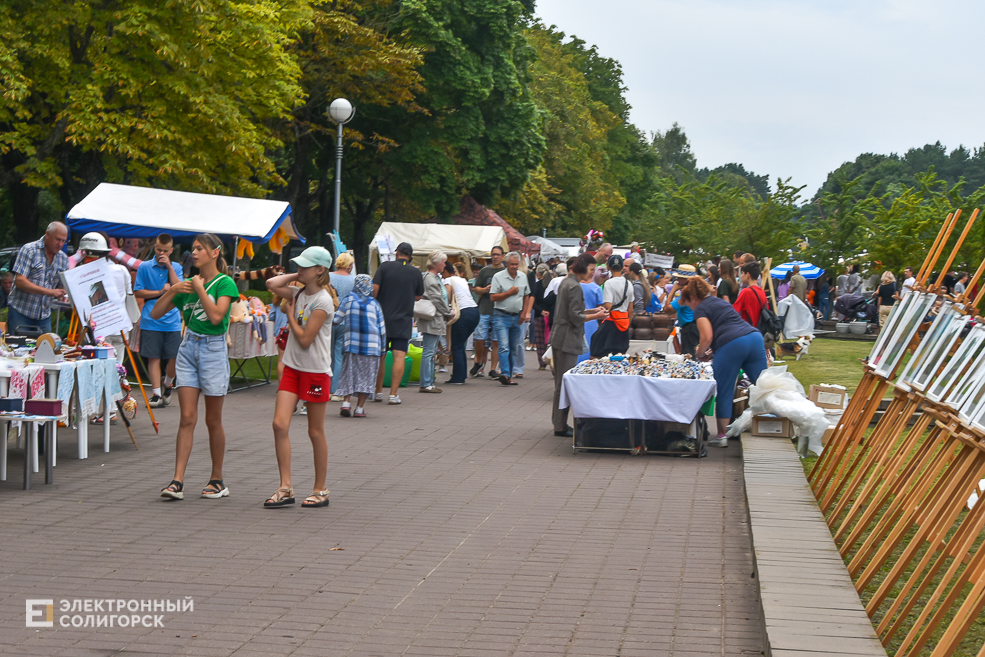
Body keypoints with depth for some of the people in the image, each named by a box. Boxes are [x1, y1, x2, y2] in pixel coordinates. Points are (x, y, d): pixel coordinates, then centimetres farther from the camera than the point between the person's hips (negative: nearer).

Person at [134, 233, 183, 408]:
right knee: (153, 358, -3)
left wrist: (169, 266, -9)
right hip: (151, 320, -1)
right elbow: (138, 292, 2)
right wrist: (160, 292, -6)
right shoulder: (144, 267, 5)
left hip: (172, 320, 1)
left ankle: (167, 384, 25)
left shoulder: (176, 267, 9)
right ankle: (156, 394, 0)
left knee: (174, 358, -2)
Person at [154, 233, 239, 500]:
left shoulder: (225, 283, -4)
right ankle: (177, 481, -7)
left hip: (213, 350, -4)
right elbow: (155, 313, 11)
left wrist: (199, 288, -11)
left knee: (213, 420, 5)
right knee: (187, 418, -3)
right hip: (188, 348, 4)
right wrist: (171, 291, -3)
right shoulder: (188, 283, 11)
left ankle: (217, 480, 17)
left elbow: (216, 316, -20)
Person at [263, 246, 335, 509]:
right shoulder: (299, 293, 9)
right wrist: (298, 276, 5)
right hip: (293, 367, 7)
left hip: (316, 371, -7)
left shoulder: (322, 301, -14)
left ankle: (320, 490, 15)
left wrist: (291, 315, -2)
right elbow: (272, 284, 6)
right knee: (280, 424, -6)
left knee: (316, 432, 3)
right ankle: (285, 488, -3)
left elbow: (305, 340, -15)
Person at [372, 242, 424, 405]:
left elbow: (374, 288, -10)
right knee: (399, 357, -3)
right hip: (404, 320, -1)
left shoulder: (385, 267, -3)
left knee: (380, 356, 12)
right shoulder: (415, 272, 0)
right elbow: (419, 296, 10)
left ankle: (378, 392, 20)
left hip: (383, 318, 1)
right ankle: (393, 395, -9)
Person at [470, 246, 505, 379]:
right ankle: (478, 362, 18)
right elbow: (476, 289, 11)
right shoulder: (484, 271, 11)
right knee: (480, 340, -6)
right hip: (484, 310, 1)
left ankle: (493, 369, 5)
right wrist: (485, 290, -9)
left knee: (496, 342, -1)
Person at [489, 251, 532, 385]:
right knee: (504, 346, -16)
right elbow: (493, 297, -10)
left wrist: (524, 313, 6)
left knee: (513, 348, 8)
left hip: (516, 317, 5)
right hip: (501, 316, -5)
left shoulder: (523, 277, 9)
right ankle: (505, 374, -23)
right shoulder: (498, 277, -6)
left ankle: (509, 375, 15)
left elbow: (526, 296, 16)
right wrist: (510, 292, -13)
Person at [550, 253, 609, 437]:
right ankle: (560, 426, -3)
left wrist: (592, 311, 16)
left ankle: (558, 422, 21)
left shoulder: (565, 282, 15)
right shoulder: (574, 286, -16)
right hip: (568, 339, -11)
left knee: (561, 381, 15)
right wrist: (596, 316, -9)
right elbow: (575, 317, -18)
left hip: (558, 338, 11)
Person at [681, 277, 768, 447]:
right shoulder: (721, 301, 29)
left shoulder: (701, 309, 5)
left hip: (731, 344, -7)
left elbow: (707, 337, -7)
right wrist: (712, 351, 33)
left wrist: (700, 354, 10)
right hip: (755, 336, 7)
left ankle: (722, 435, 8)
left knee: (724, 391, 3)